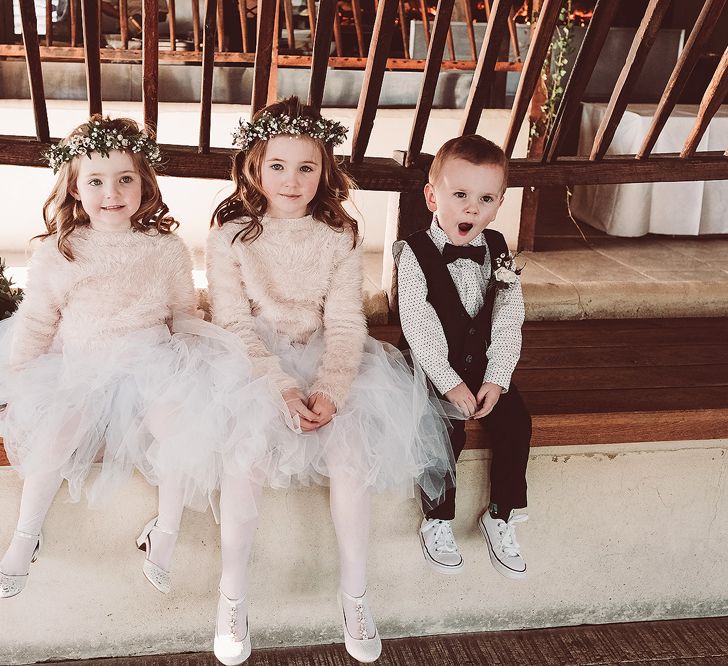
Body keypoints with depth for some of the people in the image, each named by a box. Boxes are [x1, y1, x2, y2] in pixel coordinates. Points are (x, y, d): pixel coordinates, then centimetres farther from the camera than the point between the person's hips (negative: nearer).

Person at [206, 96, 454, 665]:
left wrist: (329, 390, -23)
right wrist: (282, 387, -23)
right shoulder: (231, 235, -5)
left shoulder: (340, 236, -1)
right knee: (243, 459, -24)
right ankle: (232, 596, -3)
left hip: (325, 364, 2)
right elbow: (234, 324, -10)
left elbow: (346, 324, -5)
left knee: (351, 455, -19)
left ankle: (354, 594, 0)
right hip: (252, 365, -1)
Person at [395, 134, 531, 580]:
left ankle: (501, 516, 4)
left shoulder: (498, 251, 1)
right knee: (448, 431, -23)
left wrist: (496, 378, -12)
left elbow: (508, 321, -2)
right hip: (435, 368, -4)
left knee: (516, 422, -14)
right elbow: (419, 328, -17)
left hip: (485, 366, 4)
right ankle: (438, 521, -2)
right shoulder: (415, 254, -12)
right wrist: (450, 384, -21)